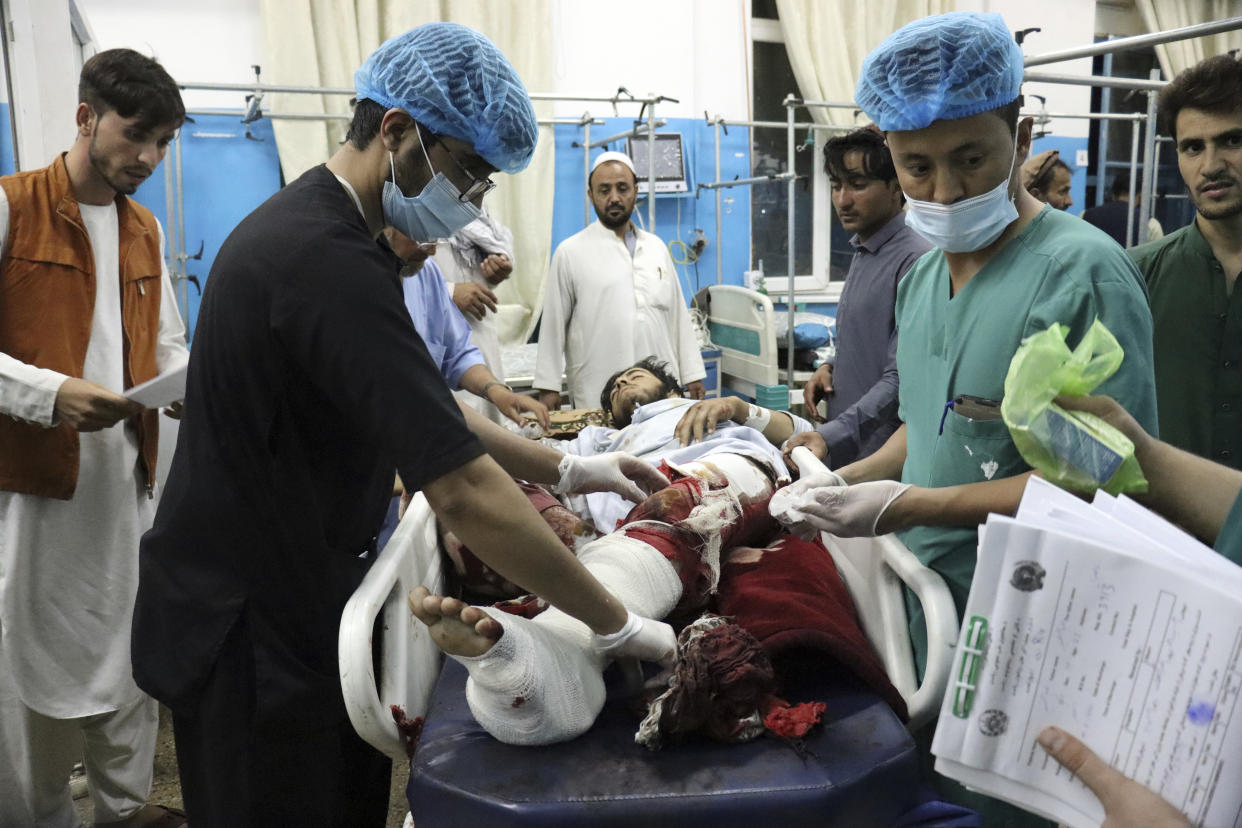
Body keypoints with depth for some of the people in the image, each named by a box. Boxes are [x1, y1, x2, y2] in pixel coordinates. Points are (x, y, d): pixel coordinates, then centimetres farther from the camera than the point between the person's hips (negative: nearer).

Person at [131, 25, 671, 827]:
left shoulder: (313, 228, 6)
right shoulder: (330, 263, -27)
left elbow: (426, 408, 12)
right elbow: (464, 491, -30)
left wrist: (565, 469, 5)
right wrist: (619, 625, -21)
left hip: (291, 601, 9)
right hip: (254, 634, -9)